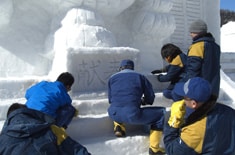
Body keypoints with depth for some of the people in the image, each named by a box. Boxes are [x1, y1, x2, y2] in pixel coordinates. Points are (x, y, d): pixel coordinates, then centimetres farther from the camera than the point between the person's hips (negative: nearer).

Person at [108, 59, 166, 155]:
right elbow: (150, 98, 16)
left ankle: (119, 127, 18)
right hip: (132, 114, -4)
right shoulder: (140, 76, 13)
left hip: (113, 114, 5)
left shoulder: (112, 78, 19)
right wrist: (142, 101, 38)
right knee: (161, 112, 15)